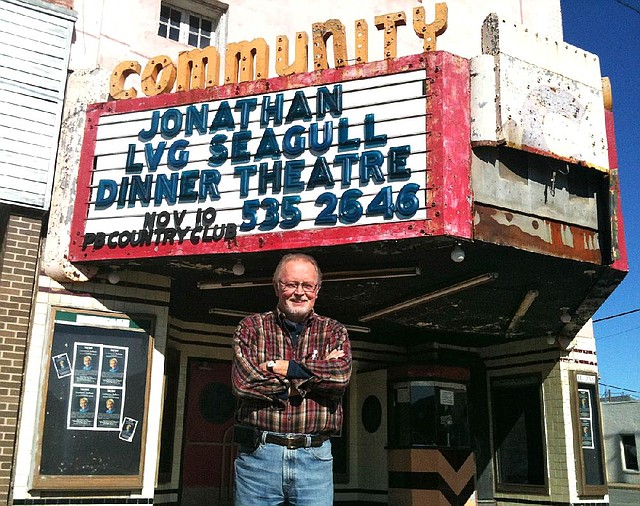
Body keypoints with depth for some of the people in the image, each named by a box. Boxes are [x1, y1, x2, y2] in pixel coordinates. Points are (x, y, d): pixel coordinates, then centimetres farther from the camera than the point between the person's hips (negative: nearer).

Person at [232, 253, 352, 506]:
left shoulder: (334, 332, 10)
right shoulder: (252, 327, 5)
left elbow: (340, 375, -10)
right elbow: (243, 381, -10)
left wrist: (282, 368, -12)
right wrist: (317, 373, -9)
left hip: (315, 457, 1)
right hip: (258, 455, -1)